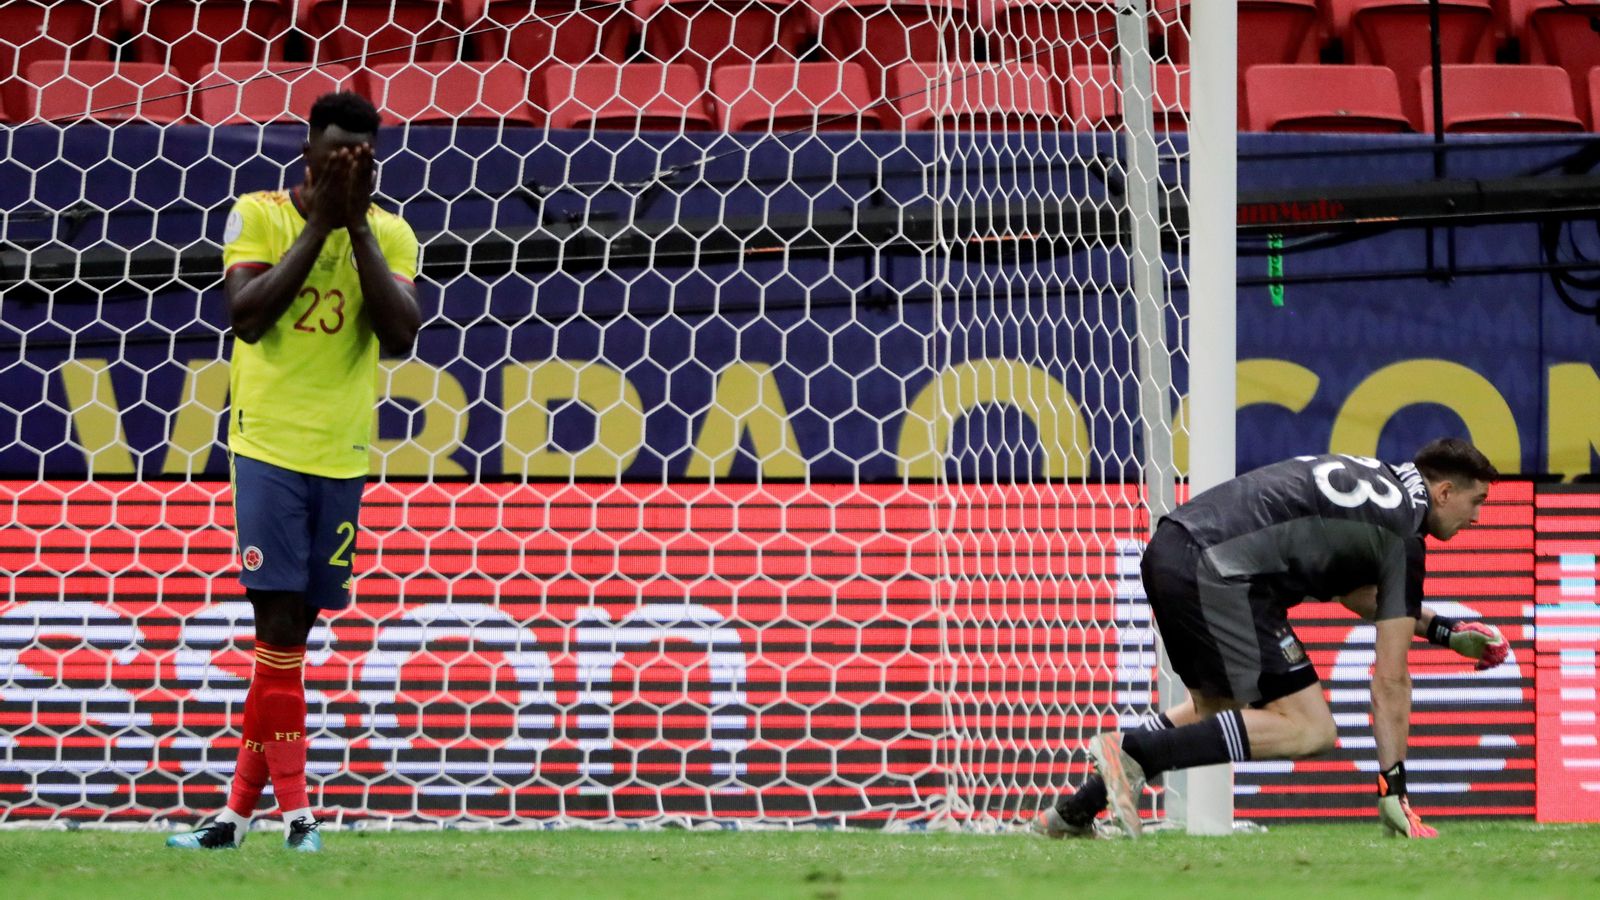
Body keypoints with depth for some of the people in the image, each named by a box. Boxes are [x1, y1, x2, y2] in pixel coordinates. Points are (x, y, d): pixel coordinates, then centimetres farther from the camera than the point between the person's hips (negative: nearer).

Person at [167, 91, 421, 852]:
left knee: (291, 630, 6)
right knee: (278, 623, -10)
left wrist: (357, 226, -13)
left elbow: (399, 336, -9)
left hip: (342, 456, 3)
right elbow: (246, 315, -16)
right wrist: (318, 223, -16)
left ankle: (239, 810, 12)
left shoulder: (390, 234, 4)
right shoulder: (258, 216, -3)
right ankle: (295, 806, -7)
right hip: (269, 446, -3)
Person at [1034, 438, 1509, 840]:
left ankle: (1073, 812, 24)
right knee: (1310, 729, -6)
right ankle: (1134, 749, -14)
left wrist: (1442, 629, 37)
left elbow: (1353, 591, 39)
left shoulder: (1369, 476, 23)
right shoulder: (1402, 539, -2)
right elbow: (1390, 680, -1)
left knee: (1216, 706, 30)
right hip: (1219, 575, -10)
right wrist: (1393, 790, 2)